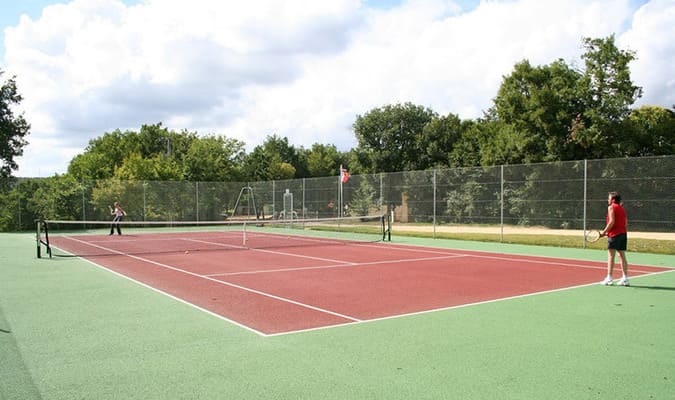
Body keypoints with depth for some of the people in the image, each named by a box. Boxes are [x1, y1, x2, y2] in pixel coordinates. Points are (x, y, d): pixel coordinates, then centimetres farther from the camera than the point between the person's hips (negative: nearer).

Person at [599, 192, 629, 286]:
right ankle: (625, 278, 9)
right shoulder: (622, 208, 16)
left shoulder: (611, 207, -6)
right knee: (622, 256, 9)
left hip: (614, 234, -7)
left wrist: (604, 232, -9)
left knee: (611, 256, -5)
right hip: (623, 233, 7)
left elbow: (611, 222, -15)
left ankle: (609, 278, -6)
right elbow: (626, 222, 14)